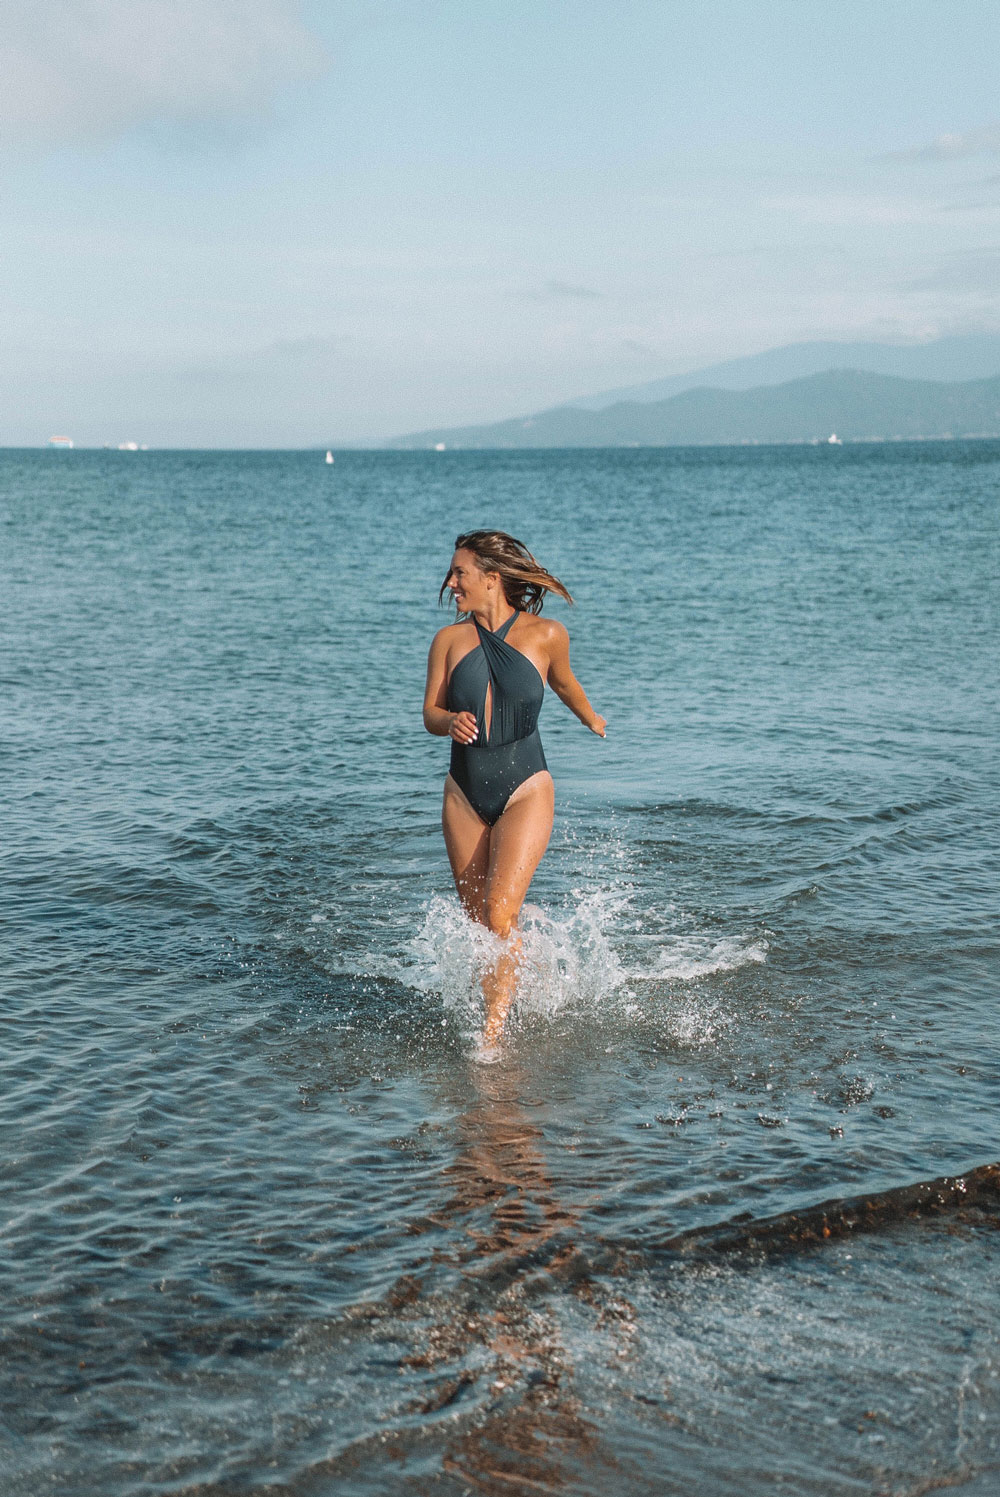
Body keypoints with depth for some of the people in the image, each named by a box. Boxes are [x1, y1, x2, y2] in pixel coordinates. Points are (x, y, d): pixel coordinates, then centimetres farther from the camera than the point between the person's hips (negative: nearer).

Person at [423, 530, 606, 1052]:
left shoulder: (545, 634, -4)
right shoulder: (450, 639, 2)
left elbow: (563, 682, 16)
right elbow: (430, 712, 2)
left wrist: (592, 720, 33)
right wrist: (451, 722, -20)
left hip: (525, 791, -4)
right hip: (464, 794, 4)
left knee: (500, 915, -18)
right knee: (477, 922, 10)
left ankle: (494, 1030, -8)